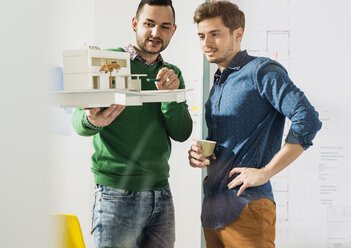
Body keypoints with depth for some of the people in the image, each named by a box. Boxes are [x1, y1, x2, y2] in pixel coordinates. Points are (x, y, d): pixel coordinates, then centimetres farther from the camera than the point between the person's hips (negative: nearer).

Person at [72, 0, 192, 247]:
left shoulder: (172, 74, 12)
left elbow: (181, 133, 3)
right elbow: (79, 121, -10)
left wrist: (171, 94, -14)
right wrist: (92, 121, -34)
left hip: (161, 193, 5)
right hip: (117, 195, -5)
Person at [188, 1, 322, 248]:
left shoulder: (261, 71, -7)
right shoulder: (218, 84, 19)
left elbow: (308, 121, -19)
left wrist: (265, 172, -18)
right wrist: (198, 154, 5)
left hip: (245, 207, -8)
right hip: (212, 209, 8)